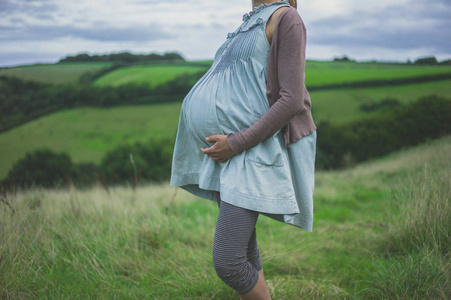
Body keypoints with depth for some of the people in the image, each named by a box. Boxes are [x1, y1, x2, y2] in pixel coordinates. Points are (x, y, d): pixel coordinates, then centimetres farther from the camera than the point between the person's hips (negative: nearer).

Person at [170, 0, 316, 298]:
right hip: (227, 153, 9)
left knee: (227, 263, -12)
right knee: (244, 252, 13)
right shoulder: (253, 25, 18)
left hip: (251, 153, -9)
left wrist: (236, 144, -18)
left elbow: (292, 101, -17)